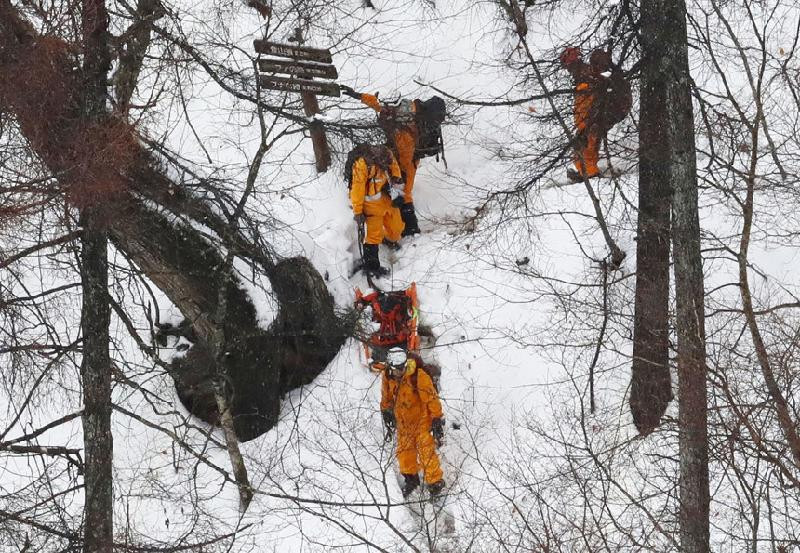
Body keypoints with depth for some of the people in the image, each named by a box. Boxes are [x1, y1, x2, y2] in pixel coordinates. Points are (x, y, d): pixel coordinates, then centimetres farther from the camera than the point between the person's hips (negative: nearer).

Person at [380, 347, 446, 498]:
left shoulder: (418, 376, -25)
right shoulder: (388, 377, -7)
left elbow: (431, 397, -20)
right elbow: (386, 397, 15)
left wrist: (437, 419, -20)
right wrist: (386, 412, 23)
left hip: (422, 418, -6)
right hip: (403, 421, 6)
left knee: (426, 451, -10)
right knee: (404, 450, 9)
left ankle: (435, 481, 2)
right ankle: (411, 478, 29)